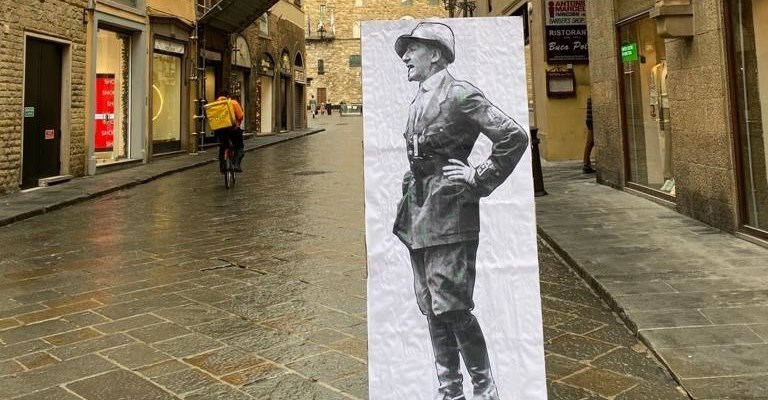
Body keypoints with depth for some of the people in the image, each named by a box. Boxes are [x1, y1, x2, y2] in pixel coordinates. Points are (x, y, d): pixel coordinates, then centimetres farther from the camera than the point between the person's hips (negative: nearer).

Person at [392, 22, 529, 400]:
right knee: (432, 309, 12)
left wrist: (479, 180, -13)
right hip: (418, 217, 9)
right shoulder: (418, 102, 15)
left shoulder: (459, 94, -10)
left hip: (449, 216, -8)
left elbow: (515, 137, -16)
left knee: (452, 308, -4)